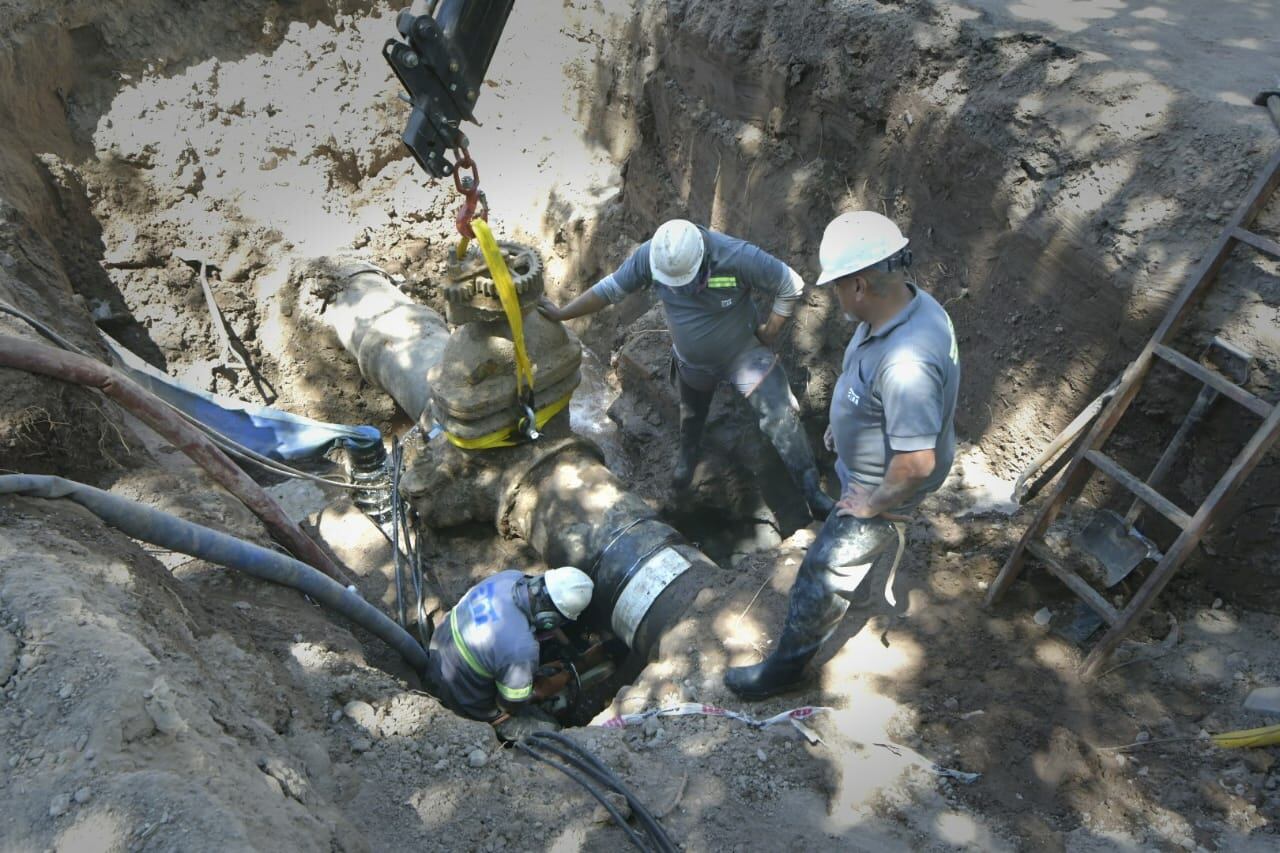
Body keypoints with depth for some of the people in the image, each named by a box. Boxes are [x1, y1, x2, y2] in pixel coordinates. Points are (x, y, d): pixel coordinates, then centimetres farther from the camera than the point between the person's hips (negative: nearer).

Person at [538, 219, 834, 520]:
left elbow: (791, 286, -23)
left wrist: (768, 333, -18)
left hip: (743, 353, -3)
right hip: (691, 362, 4)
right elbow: (609, 289, -12)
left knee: (780, 416, -13)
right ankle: (687, 455, 60)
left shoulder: (738, 257, -35)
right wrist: (562, 313, -10)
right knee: (691, 414, 28)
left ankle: (811, 492, 0)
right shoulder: (649, 256, -25)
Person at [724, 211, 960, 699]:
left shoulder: (907, 361, -42)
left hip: (881, 489, -9)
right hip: (862, 467, 9)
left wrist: (875, 502, -23)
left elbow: (917, 462, -39)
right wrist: (843, 423, 13)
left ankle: (787, 665, 28)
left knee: (824, 577, 7)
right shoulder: (902, 306, -11)